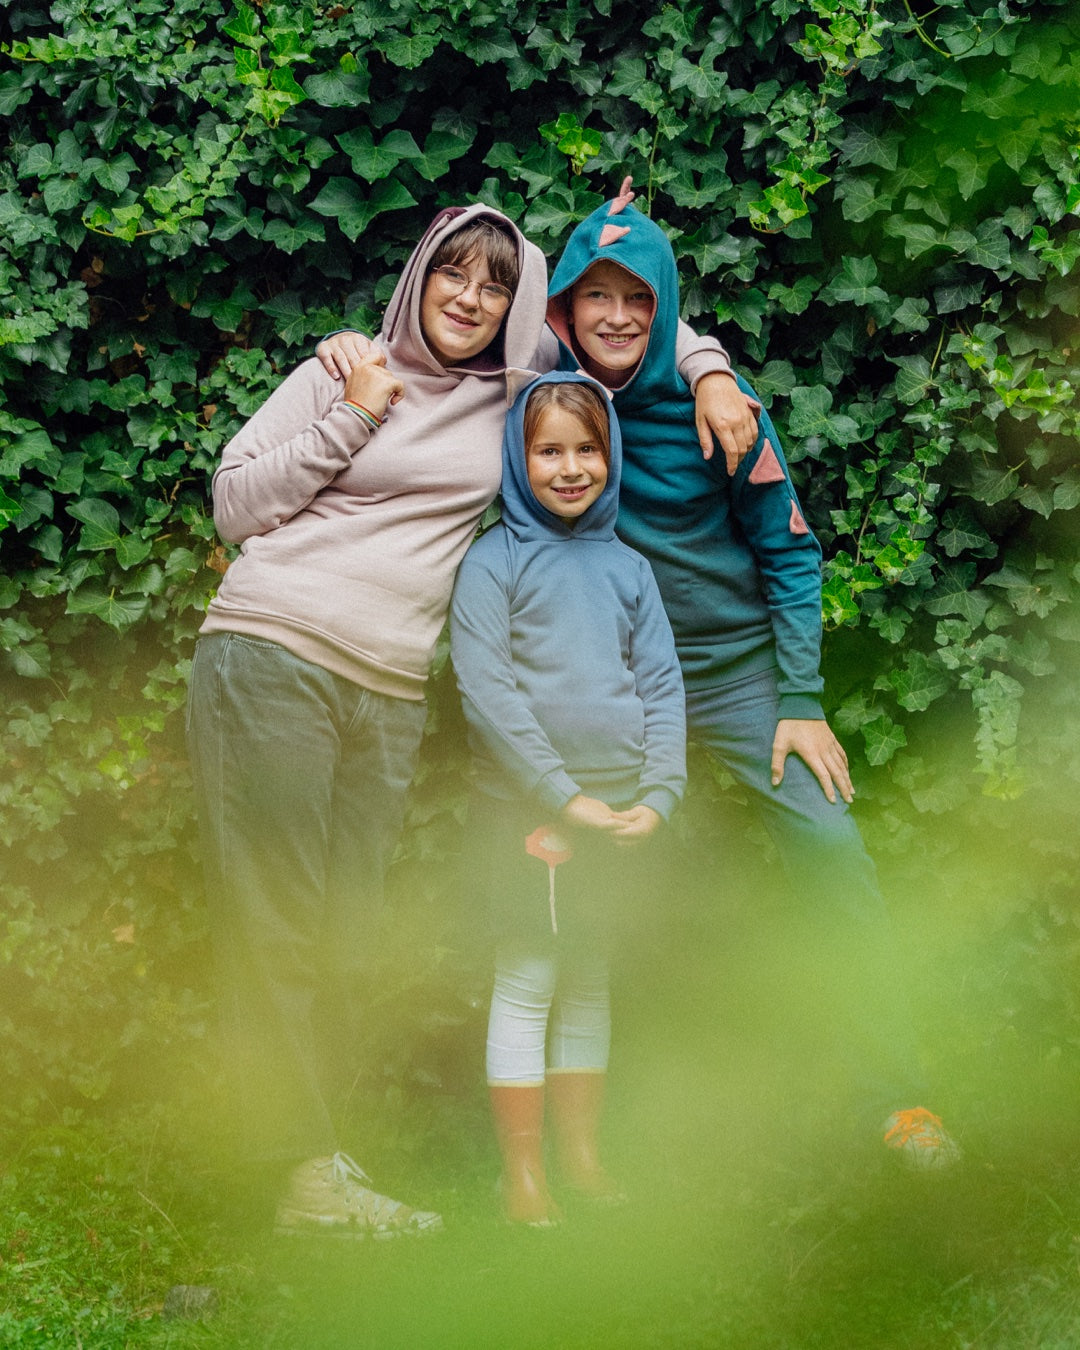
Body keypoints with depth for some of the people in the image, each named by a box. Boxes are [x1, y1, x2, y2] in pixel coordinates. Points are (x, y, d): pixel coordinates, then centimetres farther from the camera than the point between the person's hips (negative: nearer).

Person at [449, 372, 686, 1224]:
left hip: (619, 814, 4)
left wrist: (659, 796, -3)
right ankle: (523, 1173, 5)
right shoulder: (494, 562, -4)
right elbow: (487, 693, -11)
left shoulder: (626, 566, 10)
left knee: (589, 982, 12)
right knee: (527, 984, -2)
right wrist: (565, 797, -14)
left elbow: (662, 685, 10)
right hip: (529, 810, -4)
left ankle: (584, 1153, 22)